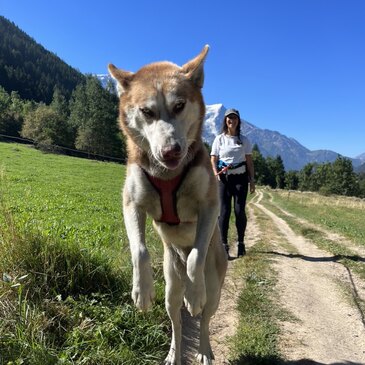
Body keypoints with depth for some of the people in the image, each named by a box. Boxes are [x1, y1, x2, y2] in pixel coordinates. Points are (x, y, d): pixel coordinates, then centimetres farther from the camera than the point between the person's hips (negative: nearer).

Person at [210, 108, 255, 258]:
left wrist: (252, 180, 3)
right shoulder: (219, 139, 6)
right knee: (224, 211, -4)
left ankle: (240, 242, 15)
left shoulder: (244, 140, 9)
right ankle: (224, 245, 3)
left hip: (240, 177, 1)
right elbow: (213, 159, 3)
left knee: (239, 211, -4)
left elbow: (249, 161, 9)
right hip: (224, 178, -1)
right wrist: (215, 173, -15)